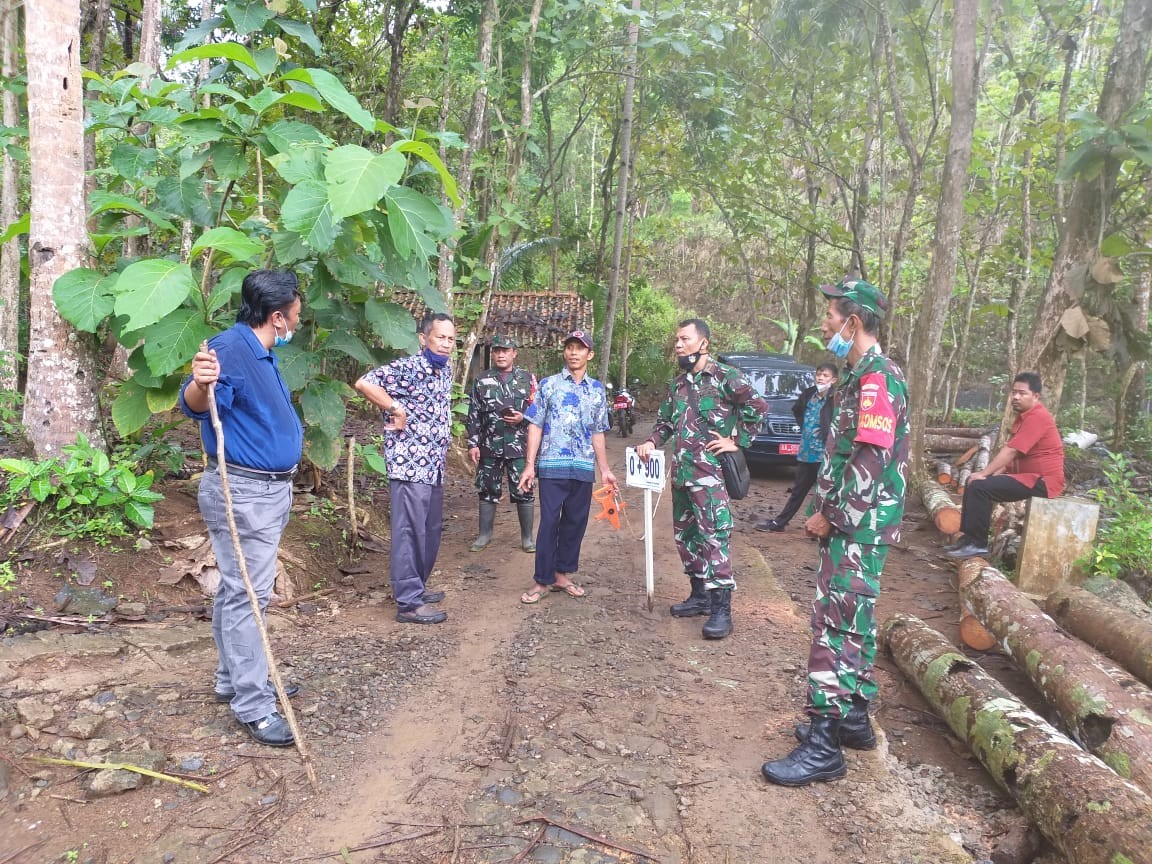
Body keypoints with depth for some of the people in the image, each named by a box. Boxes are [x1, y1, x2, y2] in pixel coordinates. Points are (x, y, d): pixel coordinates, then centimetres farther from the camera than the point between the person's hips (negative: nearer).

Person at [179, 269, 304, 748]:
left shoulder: (262, 353, 12)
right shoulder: (230, 348, -19)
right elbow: (196, 405, -34)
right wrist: (200, 385, -56)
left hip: (268, 489, 10)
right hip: (243, 492, -10)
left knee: (240, 590, 18)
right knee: (246, 593, -6)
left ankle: (234, 679, 31)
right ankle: (253, 706, 1)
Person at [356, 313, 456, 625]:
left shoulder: (446, 369, 13)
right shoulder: (407, 368, -13)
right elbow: (364, 383, -24)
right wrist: (396, 410, -18)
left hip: (434, 466, 9)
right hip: (409, 464, -9)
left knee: (431, 530, 17)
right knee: (410, 532, -4)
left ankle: (416, 587, 32)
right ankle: (408, 603, 3)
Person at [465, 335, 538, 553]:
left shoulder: (527, 378, 3)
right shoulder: (482, 381, 7)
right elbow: (474, 416, 6)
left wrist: (523, 417, -14)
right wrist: (473, 444, 0)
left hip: (519, 447, -1)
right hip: (489, 447, 2)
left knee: (523, 492, 2)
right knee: (488, 491, 10)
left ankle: (527, 537, 14)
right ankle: (484, 534, 24)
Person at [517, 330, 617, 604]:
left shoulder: (597, 390, 11)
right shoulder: (548, 384, 2)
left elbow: (597, 433, 15)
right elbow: (535, 426, -1)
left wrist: (605, 469, 12)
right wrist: (529, 465, -7)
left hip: (584, 469, 3)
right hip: (552, 466, -3)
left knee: (576, 522, 9)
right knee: (549, 522, -1)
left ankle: (563, 574, 23)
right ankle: (542, 580, 9)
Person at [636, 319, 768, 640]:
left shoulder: (724, 377, -4)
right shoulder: (678, 383, 17)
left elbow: (758, 407, -8)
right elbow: (665, 421, 22)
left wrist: (736, 441, -8)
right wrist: (652, 442, 3)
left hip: (710, 470, -8)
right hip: (680, 471, 8)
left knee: (714, 533, -12)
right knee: (685, 534, 13)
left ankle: (721, 608, -9)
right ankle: (700, 595, 26)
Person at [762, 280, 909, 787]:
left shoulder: (878, 378, -16)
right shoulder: (862, 376, 16)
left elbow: (870, 463, -23)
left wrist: (830, 517, -16)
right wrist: (828, 514, 13)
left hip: (858, 529, -10)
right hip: (853, 527, 10)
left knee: (837, 625, -8)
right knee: (853, 622, 17)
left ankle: (823, 746, -2)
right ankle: (853, 719, 30)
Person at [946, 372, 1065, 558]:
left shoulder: (1037, 417, -18)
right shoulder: (1024, 416, 15)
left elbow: (1011, 452, -22)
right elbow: (1010, 454, 14)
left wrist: (984, 473, -17)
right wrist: (994, 474, 0)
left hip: (1042, 481, -11)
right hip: (1028, 476, 11)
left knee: (980, 487, -21)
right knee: (973, 483, 9)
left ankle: (978, 544, -14)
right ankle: (968, 537, 8)